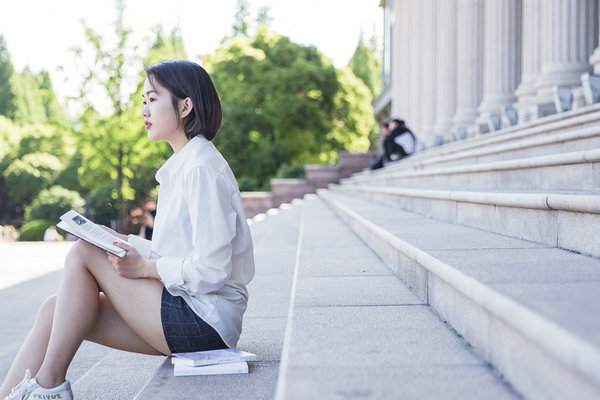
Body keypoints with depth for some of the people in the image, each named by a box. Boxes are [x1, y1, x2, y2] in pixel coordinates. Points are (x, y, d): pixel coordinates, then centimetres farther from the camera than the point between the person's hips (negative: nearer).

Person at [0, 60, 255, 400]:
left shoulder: (202, 168, -14)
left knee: (82, 254, -11)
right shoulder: (181, 167, 17)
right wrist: (124, 242, 6)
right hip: (188, 312, 9)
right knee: (55, 311, -4)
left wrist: (144, 267, -12)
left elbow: (210, 271, -20)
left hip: (205, 321, -9)